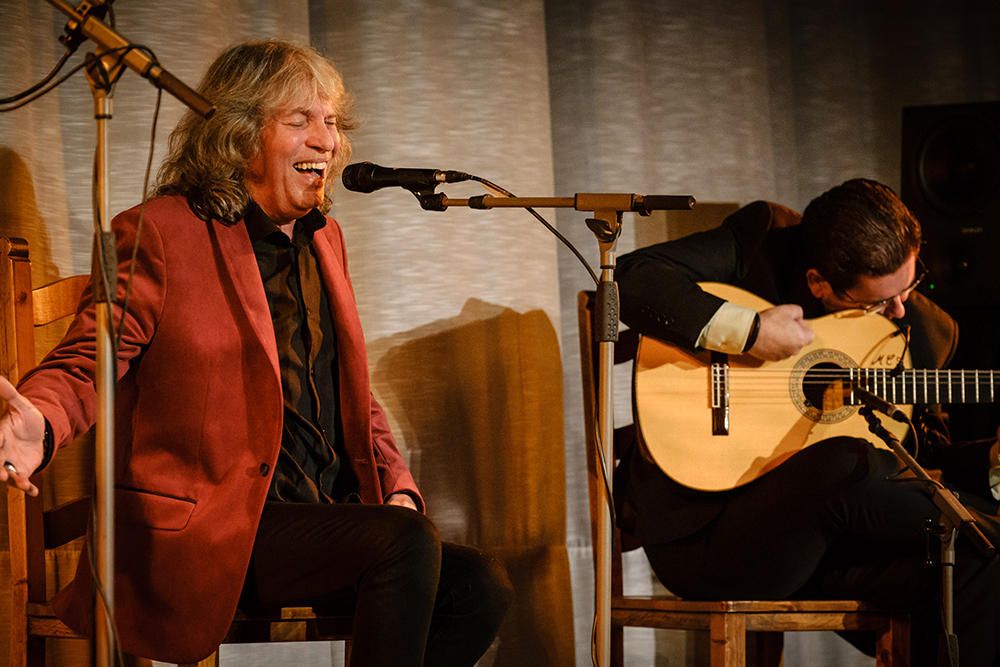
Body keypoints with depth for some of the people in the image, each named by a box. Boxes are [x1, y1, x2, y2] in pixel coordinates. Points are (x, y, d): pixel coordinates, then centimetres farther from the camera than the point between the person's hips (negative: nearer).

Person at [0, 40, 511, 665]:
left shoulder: (323, 239, 18)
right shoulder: (161, 232, -4)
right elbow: (84, 365, -8)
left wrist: (397, 489, 7)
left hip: (321, 518, 7)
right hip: (202, 530, -7)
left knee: (481, 586, -14)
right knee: (405, 543, -28)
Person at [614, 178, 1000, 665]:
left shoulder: (925, 328, 8)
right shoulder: (760, 238, -5)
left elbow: (927, 455, 16)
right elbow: (632, 279, -14)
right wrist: (749, 331, -21)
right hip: (698, 533, -4)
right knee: (846, 463, -36)